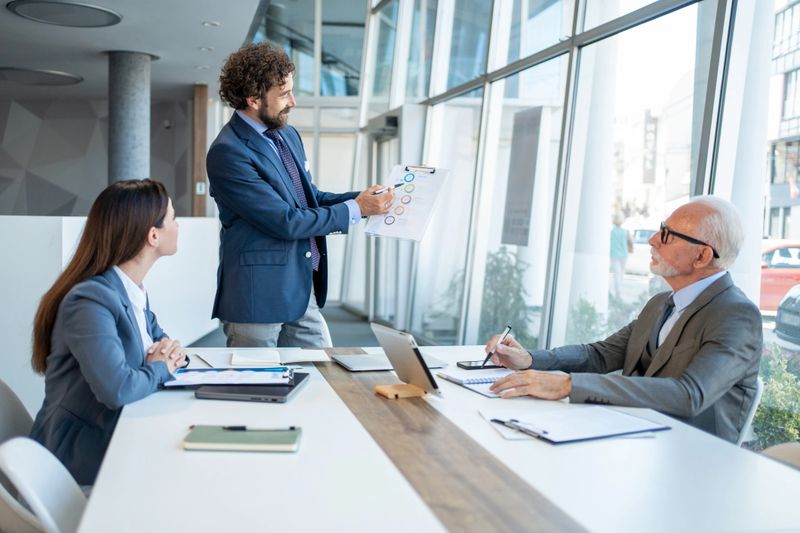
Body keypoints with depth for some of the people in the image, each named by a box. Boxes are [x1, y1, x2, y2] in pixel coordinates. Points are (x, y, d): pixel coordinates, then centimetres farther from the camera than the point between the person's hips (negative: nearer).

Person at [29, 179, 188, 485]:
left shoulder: (133, 291, 5)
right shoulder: (91, 300, -23)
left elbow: (155, 339, 20)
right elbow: (117, 389, -35)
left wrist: (171, 351, -4)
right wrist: (160, 369, -15)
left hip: (115, 432, 8)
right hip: (81, 451, -8)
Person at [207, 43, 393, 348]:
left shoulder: (288, 135, 10)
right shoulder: (227, 152, -17)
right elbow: (286, 222, -21)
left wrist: (364, 198, 3)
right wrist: (356, 208, -14)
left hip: (304, 292, 8)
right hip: (257, 297, -8)